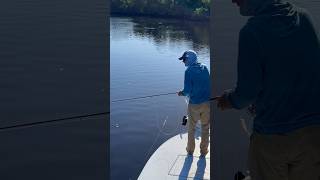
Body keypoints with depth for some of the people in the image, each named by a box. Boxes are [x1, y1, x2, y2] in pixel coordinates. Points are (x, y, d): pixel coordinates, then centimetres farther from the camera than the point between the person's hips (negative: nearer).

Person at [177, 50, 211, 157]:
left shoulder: (189, 71, -12)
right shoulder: (204, 68, 2)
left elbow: (187, 90, -16)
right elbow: (208, 84, 10)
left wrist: (182, 93, 6)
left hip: (194, 104, -3)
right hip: (207, 102, 3)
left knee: (191, 128, 17)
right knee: (205, 128, 16)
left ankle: (190, 150, 27)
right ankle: (203, 151, 23)